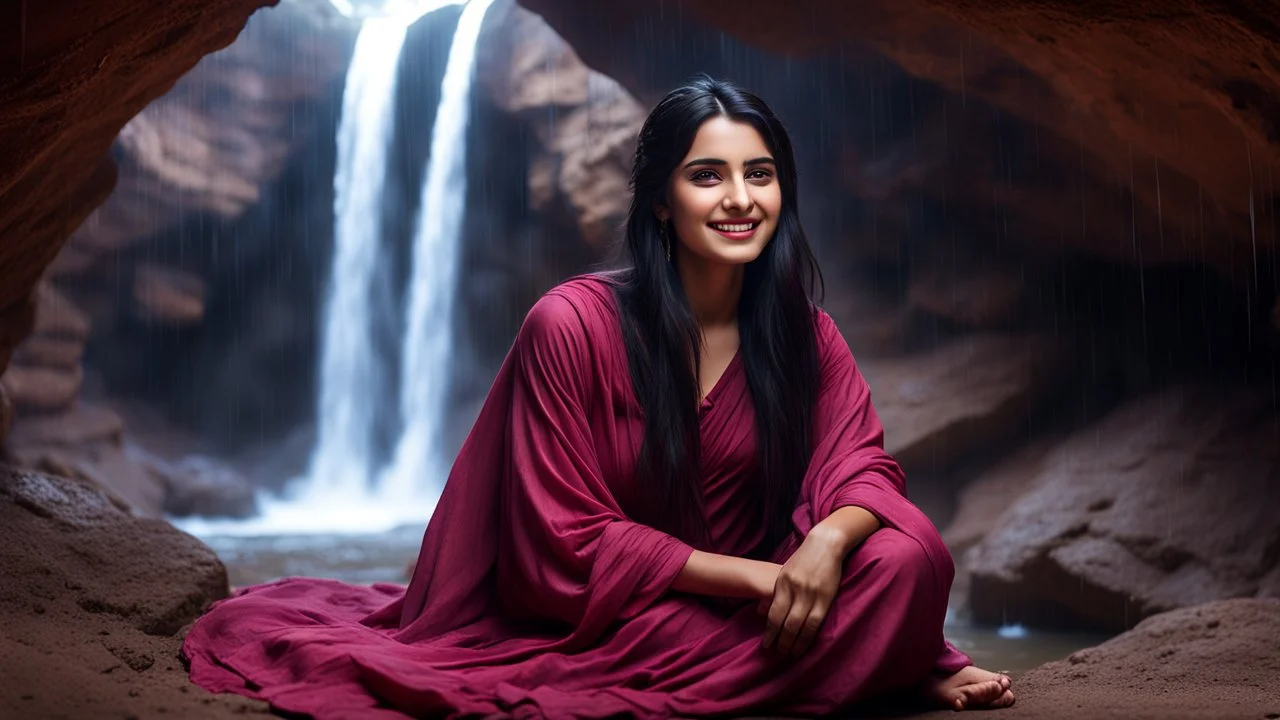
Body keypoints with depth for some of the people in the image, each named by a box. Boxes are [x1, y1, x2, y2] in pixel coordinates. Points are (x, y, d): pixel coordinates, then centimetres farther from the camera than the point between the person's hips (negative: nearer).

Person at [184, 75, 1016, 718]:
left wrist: (829, 538, -30)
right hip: (596, 615, -4)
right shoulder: (573, 324, -16)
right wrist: (752, 576, -22)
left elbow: (864, 464, -5)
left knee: (908, 550, -24)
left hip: (741, 603, 5)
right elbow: (566, 547, -14)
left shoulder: (804, 335, -1)